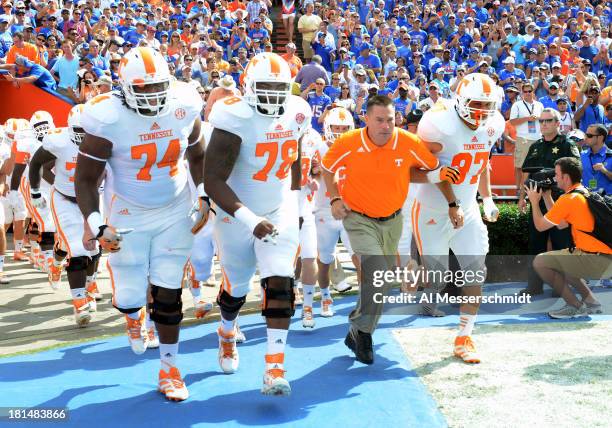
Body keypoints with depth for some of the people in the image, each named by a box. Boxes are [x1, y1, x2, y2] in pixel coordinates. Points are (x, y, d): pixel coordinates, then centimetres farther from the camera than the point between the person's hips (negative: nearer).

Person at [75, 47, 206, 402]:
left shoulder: (184, 109, -10)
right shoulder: (108, 119, -21)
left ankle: (169, 368, 19)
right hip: (129, 216, -2)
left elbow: (197, 156, 9)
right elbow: (86, 178, -13)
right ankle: (134, 315, 44)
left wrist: (204, 197, 3)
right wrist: (95, 224, -22)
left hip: (176, 212, 2)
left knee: (168, 294, 1)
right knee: (130, 295, 3)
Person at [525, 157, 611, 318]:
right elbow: (560, 224, 22)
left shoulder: (568, 199, -13)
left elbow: (540, 226, -3)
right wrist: (546, 196, 23)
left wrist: (534, 202, 12)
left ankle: (575, 306, -3)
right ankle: (591, 302, 22)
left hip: (599, 263, -10)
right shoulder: (586, 193, 15)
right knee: (558, 262, 29)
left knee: (540, 261, -8)